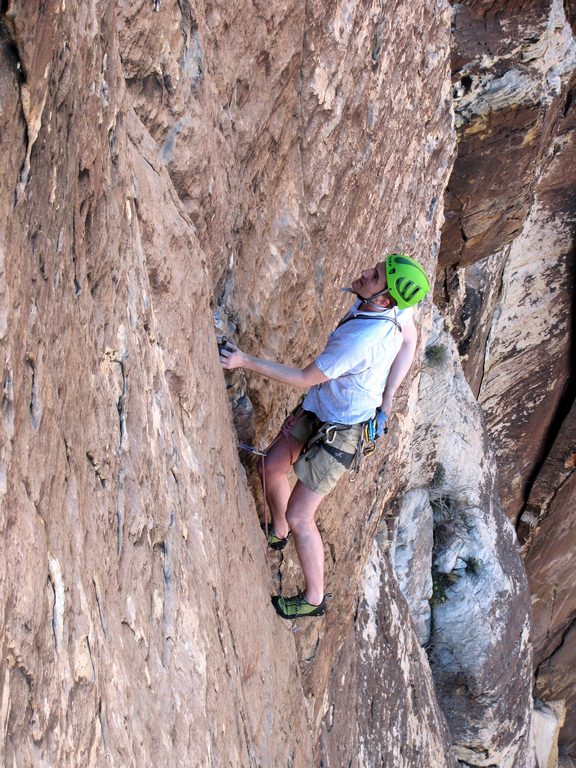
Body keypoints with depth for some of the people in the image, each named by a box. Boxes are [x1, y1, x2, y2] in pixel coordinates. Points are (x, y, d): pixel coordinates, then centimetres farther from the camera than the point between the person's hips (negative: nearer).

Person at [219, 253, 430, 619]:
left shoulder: (360, 340, -39)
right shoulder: (395, 306, -15)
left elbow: (305, 378, -27)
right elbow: (410, 339, 5)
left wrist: (245, 361, -24)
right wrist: (388, 395, 2)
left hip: (340, 430, -9)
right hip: (319, 407, 9)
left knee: (299, 516, 3)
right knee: (271, 467, 22)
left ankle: (314, 598, 24)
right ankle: (278, 534, 51)